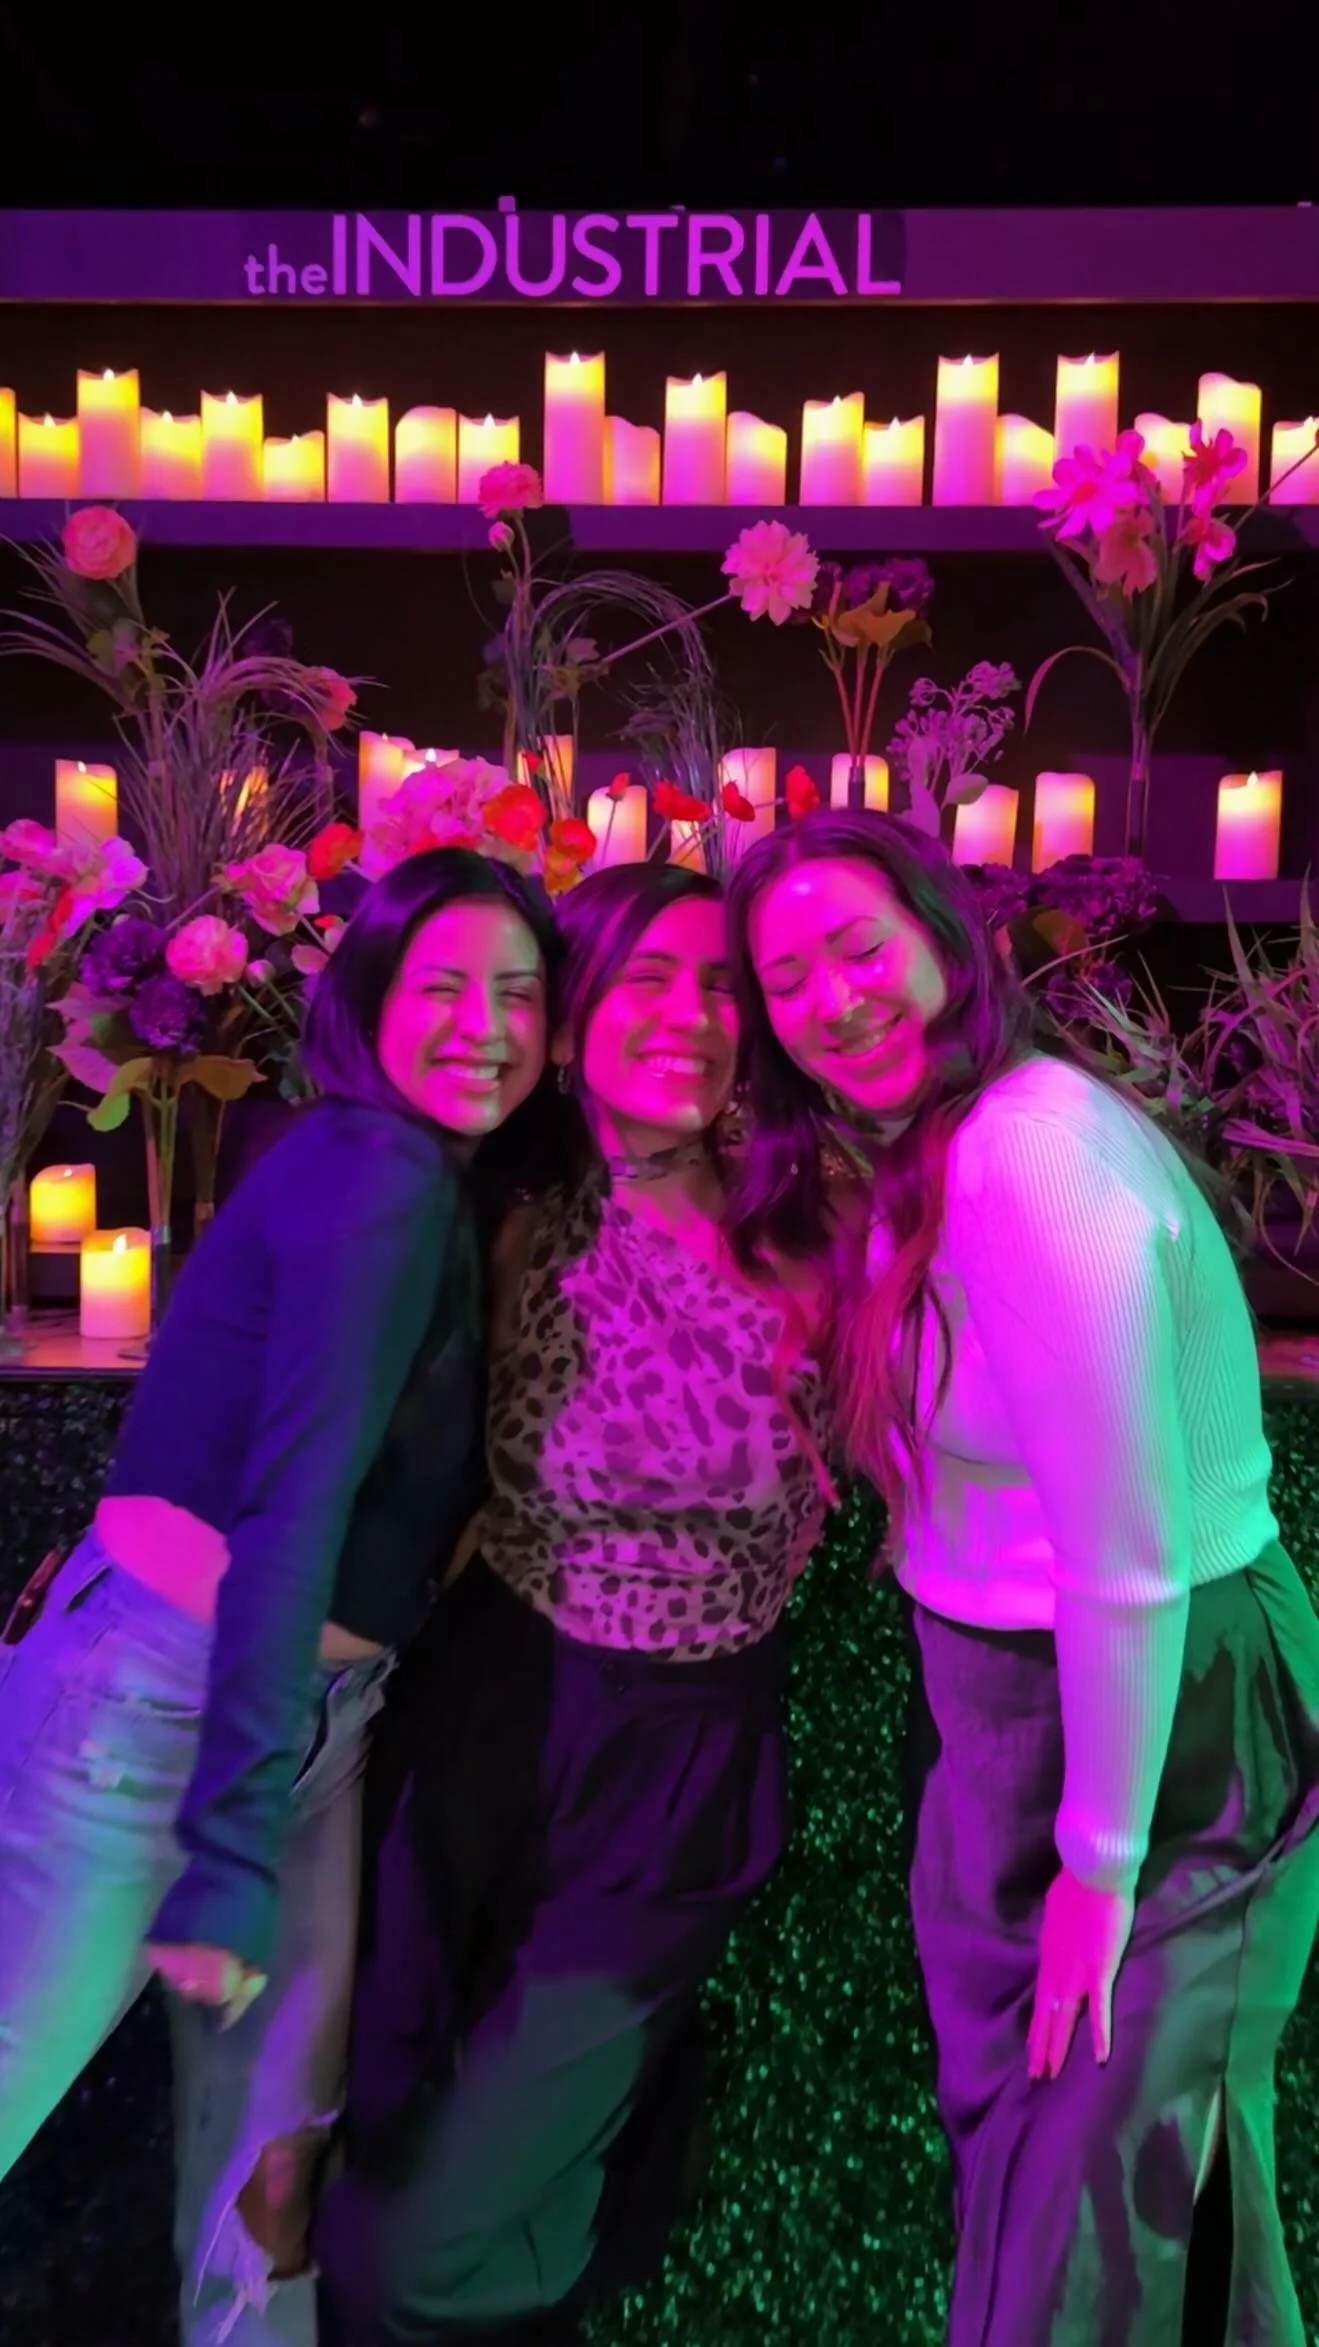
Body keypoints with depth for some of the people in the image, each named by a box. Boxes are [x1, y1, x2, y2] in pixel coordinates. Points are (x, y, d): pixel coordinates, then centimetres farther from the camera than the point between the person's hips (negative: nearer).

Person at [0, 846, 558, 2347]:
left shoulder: (437, 1195, 9)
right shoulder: (380, 1172, -19)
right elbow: (293, 1508, -23)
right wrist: (231, 1857, -22)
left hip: (308, 1707, 8)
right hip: (151, 1699, -8)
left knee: (275, 2129, 19)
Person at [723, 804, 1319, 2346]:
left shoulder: (1035, 1161, -27)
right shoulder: (929, 1155, 4)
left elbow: (1133, 1564, -25)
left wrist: (1102, 1862, -16)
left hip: (1166, 1728, -9)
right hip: (1020, 1707, 9)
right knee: (1009, 2144, 26)